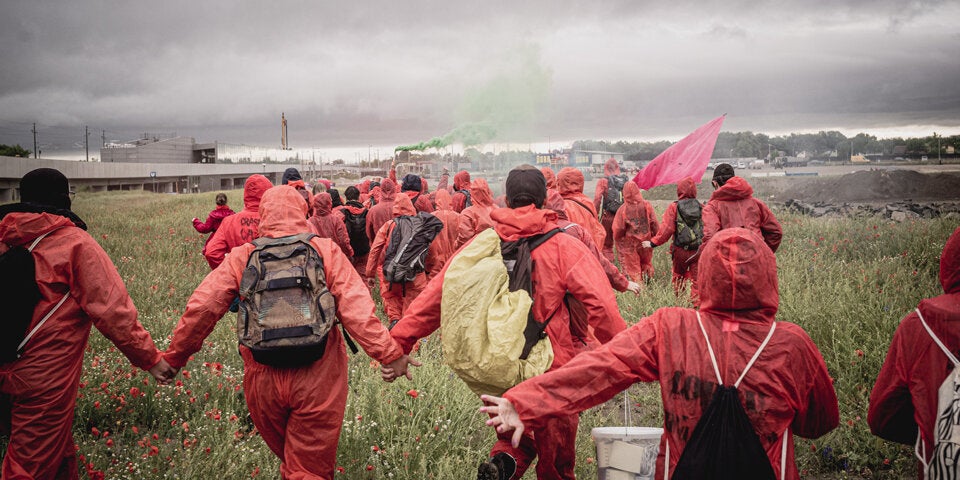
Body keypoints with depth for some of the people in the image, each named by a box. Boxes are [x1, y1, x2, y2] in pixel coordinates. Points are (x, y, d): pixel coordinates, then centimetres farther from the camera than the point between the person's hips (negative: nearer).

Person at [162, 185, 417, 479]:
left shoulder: (242, 257, 1)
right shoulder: (326, 251, -3)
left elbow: (201, 308, -2)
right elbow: (356, 309, -12)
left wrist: (175, 356, 10)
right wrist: (389, 353, -10)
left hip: (262, 380, 2)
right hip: (317, 378, -2)